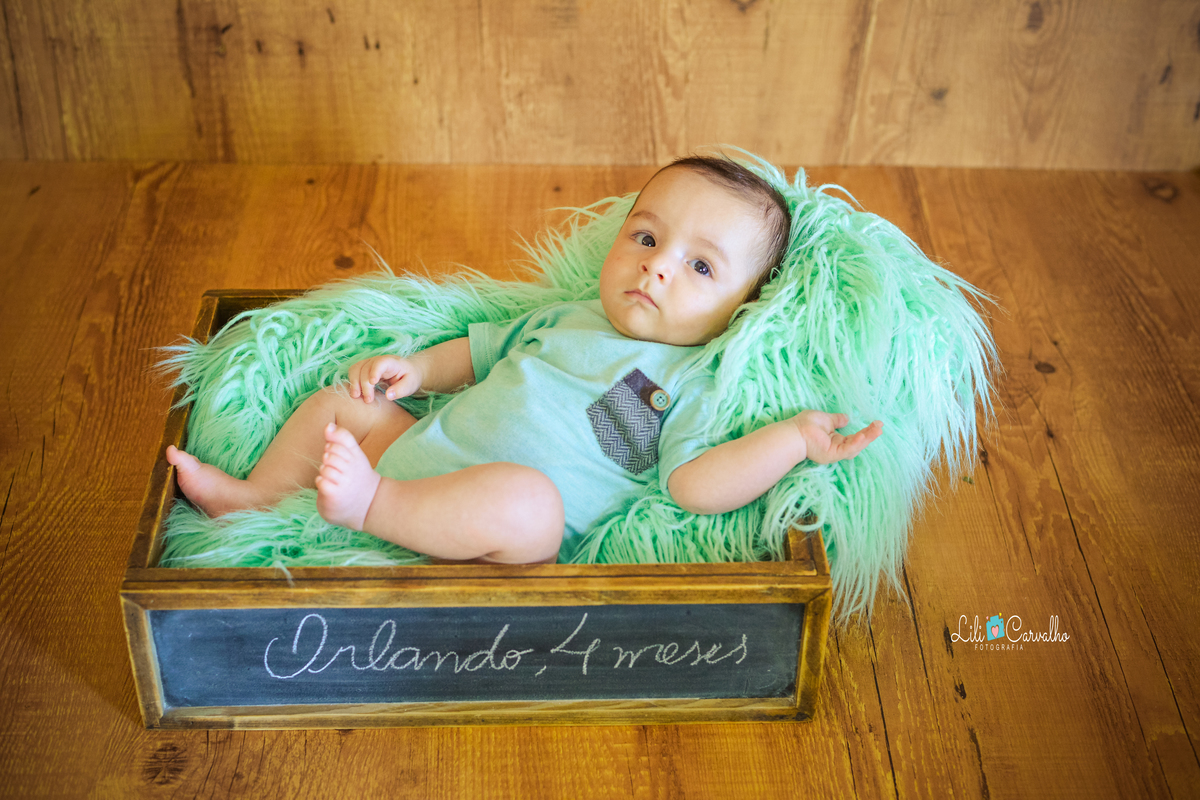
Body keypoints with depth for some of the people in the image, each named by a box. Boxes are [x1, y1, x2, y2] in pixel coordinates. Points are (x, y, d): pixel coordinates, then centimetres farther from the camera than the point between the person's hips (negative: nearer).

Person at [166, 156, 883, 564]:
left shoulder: (692, 383, -2)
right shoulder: (563, 318, 17)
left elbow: (698, 485, -17)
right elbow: (480, 351, 30)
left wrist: (793, 437, -27)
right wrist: (416, 369, 14)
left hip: (504, 528, -7)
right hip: (427, 450, 7)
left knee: (523, 498, -41)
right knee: (340, 403, 16)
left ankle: (369, 503, -27)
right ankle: (256, 497, 20)